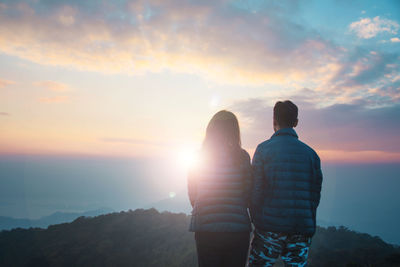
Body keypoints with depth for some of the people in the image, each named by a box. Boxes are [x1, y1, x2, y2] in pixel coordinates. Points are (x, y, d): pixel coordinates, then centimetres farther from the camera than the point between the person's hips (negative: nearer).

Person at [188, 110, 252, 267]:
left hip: (206, 228, 1)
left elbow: (192, 197, 5)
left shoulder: (198, 157, -2)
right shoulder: (242, 157, -5)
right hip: (238, 228, 0)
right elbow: (248, 195, -2)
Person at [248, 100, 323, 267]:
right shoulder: (310, 153, 7)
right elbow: (315, 194, 7)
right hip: (302, 230, 4)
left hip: (269, 228, -3)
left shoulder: (264, 149, -4)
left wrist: (257, 220, 7)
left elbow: (256, 190, -6)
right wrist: (308, 224, 17)